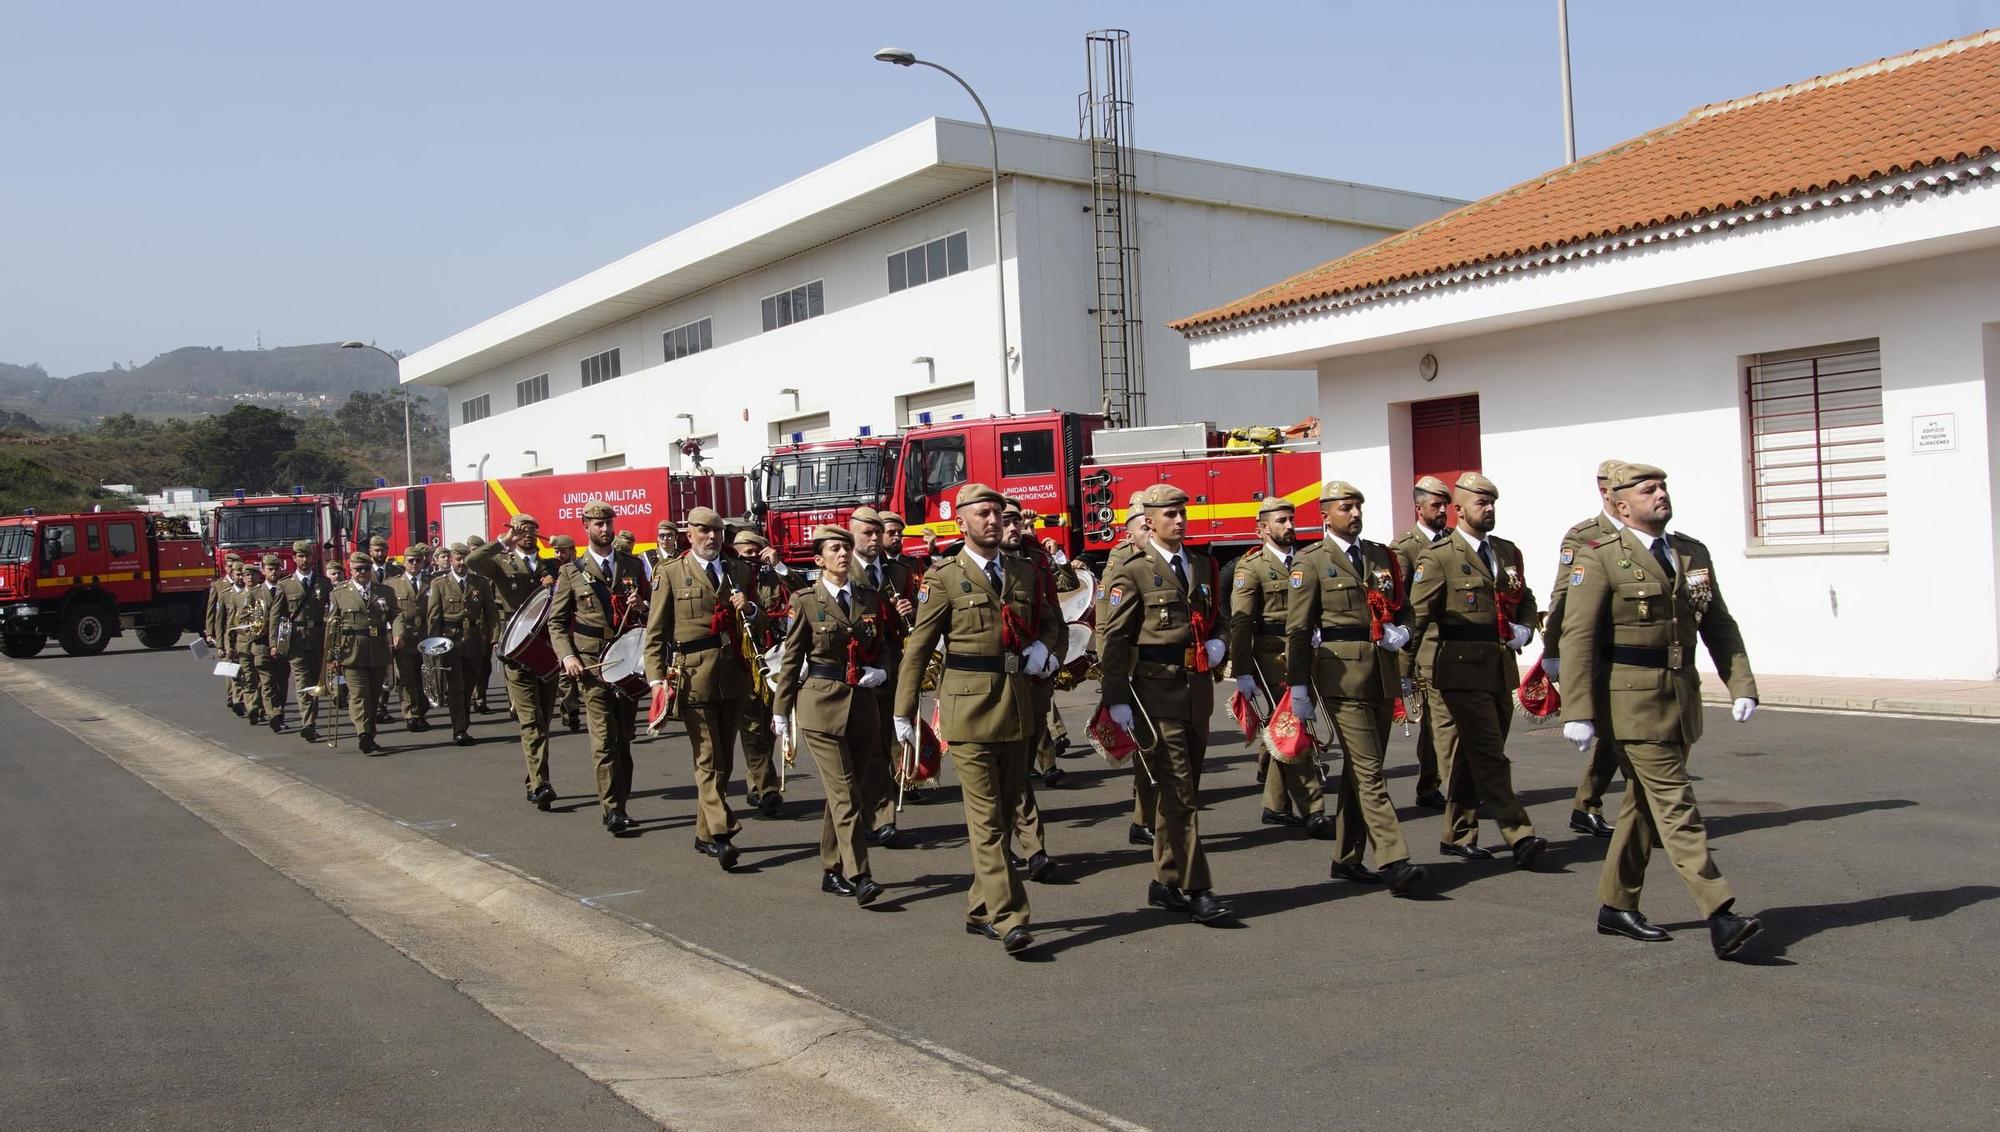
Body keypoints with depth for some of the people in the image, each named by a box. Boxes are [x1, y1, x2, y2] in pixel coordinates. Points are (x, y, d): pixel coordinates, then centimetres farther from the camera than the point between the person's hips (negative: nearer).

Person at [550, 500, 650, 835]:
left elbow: (653, 607, 19)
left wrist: (641, 606, -5)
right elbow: (556, 621, 6)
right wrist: (566, 656, -8)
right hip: (592, 663, -3)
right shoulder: (572, 572, 5)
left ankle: (620, 804, 17)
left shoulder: (633, 565, 12)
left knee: (624, 737, 8)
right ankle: (612, 809, -9)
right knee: (604, 739, -9)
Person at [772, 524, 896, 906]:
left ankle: (832, 871, 21)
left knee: (841, 791, 10)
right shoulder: (805, 601, -1)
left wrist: (882, 671, -3)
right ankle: (858, 876, -12)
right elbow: (791, 658, 1)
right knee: (844, 793, -10)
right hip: (821, 705, -4)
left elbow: (889, 644, 18)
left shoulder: (870, 598, 9)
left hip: (863, 704, 4)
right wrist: (781, 711, 2)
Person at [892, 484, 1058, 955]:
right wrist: (903, 712, -3)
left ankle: (981, 910, 24)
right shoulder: (943, 577, -2)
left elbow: (1052, 620, 25)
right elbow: (918, 647, -2)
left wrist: (1042, 646, 1)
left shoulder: (1024, 573, 12)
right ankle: (1008, 919, -7)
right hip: (968, 704, -5)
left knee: (1005, 810, 11)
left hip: (1017, 704, 6)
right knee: (986, 818, -6)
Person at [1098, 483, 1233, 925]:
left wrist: (1218, 643, 4)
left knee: (1180, 792, 12)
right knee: (1179, 794, -6)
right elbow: (1115, 640, -8)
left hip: (1197, 693, 6)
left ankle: (1165, 883, 22)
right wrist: (1118, 701, -13)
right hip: (1158, 695, -6)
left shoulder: (1202, 566, 14)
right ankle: (1196, 890, -3)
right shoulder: (1132, 573, -5)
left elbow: (1215, 618, 27)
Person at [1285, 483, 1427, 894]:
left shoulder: (1381, 556, 15)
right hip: (1342, 675, -6)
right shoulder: (1312, 563, -2)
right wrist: (1299, 687, -8)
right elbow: (1298, 631, -4)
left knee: (1358, 769, 12)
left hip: (1382, 674, 6)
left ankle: (1347, 859, 20)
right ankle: (1392, 861, -13)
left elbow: (1402, 608, 23)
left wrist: (1402, 632, 0)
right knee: (1368, 771, -10)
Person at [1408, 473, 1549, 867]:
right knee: (1490, 757, -8)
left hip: (1500, 671, 7)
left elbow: (1525, 599, 26)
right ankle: (1519, 837, -9)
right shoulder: (1438, 557, -5)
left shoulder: (1508, 552, 16)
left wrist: (1525, 630, 5)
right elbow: (1418, 613, -7)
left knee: (1473, 758, 12)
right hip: (1461, 672, -7)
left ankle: (1458, 835, 21)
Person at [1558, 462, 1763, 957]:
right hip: (1631, 698, -7)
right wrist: (1578, 712, -17)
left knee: (1646, 803, 13)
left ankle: (1616, 907, 25)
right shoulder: (1600, 558, -7)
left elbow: (1719, 626, 15)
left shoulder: (1694, 554, 13)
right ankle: (1720, 918, -10)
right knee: (1675, 805, -9)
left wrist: (1741, 686, 2)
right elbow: (1578, 637, -11)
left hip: (1681, 694, 7)